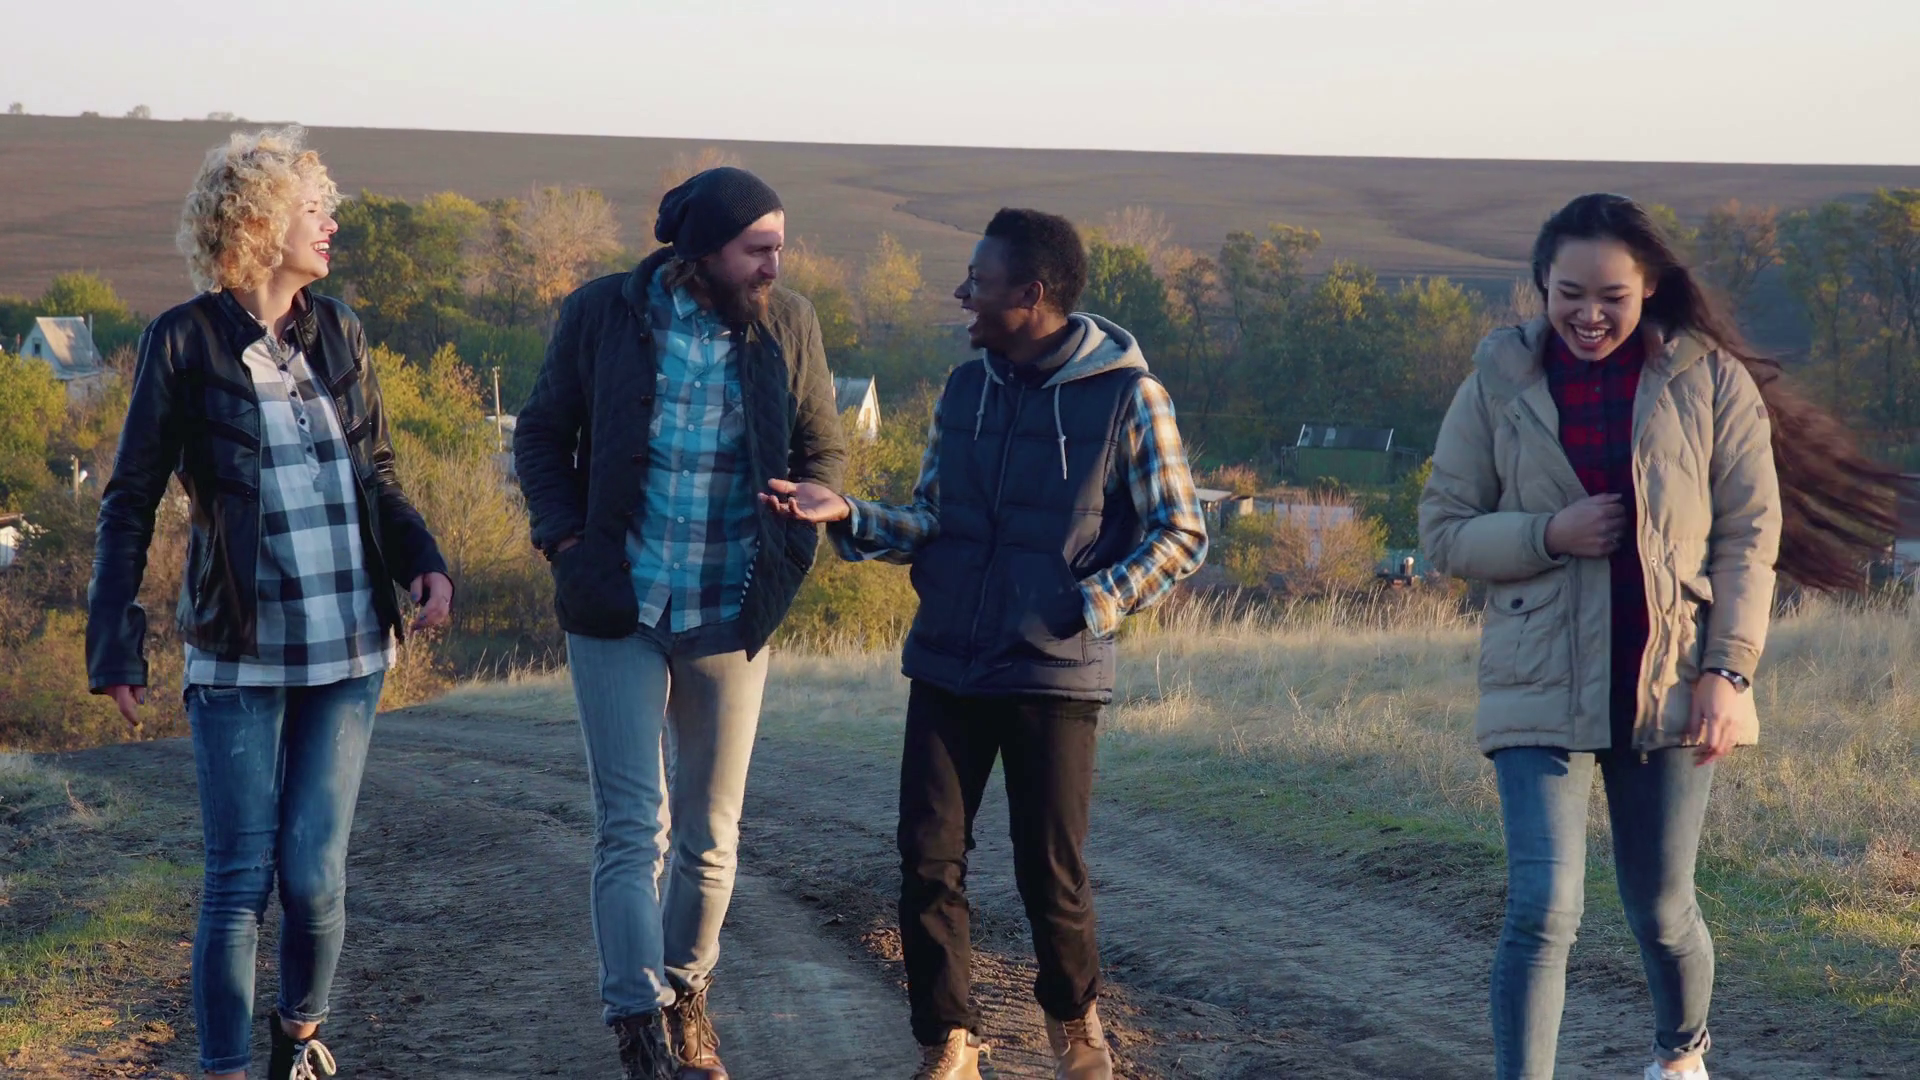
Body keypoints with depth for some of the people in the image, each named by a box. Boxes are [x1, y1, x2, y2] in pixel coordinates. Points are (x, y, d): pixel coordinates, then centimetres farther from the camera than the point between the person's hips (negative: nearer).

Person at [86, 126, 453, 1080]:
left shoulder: (337, 332, 7)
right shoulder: (184, 342, -4)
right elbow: (131, 502, -1)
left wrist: (422, 560, -3)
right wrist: (115, 644, -6)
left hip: (347, 646, 3)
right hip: (238, 653, -3)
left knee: (313, 873, 3)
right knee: (238, 879, -3)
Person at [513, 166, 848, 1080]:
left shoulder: (789, 326, -1)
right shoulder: (601, 315, -5)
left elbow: (823, 448, 12)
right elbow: (541, 437, 6)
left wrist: (792, 546, -3)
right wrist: (567, 540, -6)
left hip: (731, 617, 2)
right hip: (618, 612, -2)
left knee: (712, 834, 11)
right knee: (634, 828, -6)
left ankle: (687, 994, 28)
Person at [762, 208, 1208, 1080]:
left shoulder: (1126, 396, -7)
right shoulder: (964, 391, 9)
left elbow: (1180, 535, -4)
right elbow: (932, 527, 11)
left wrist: (1091, 604, -16)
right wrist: (848, 517, -7)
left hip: (1054, 679, -4)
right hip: (946, 672, 4)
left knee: (1050, 874, 2)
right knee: (928, 862, -1)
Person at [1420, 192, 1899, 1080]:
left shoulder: (1710, 380, -1)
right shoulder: (1499, 383, 0)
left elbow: (1749, 536, 0)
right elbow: (1443, 529, 3)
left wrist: (1728, 672, -9)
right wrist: (1549, 535, -14)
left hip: (1670, 690, 1)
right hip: (1541, 692, -1)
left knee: (1661, 910, 12)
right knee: (1541, 912, -13)